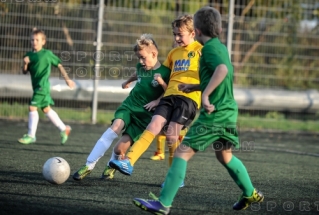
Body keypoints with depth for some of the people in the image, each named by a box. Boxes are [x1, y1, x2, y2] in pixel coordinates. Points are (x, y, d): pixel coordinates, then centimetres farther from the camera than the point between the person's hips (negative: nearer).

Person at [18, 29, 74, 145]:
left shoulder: (47, 54, -6)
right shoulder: (29, 55, 8)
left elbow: (59, 65, 2)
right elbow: (24, 72, 10)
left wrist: (67, 79, 4)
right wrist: (25, 63, -11)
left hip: (43, 85, -7)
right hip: (36, 86, 7)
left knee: (32, 107, -12)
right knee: (46, 109, 15)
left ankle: (31, 135, -4)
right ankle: (64, 129, 28)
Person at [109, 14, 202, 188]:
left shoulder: (200, 50, 2)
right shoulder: (174, 53, 21)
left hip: (188, 97, -5)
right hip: (169, 95, 5)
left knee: (172, 135, -12)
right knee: (153, 126, -11)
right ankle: (128, 162, -23)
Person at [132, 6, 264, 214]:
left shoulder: (210, 48, -13)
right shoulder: (221, 47, 15)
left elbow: (222, 69, -33)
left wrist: (205, 94, -35)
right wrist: (194, 87, 26)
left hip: (214, 113, -9)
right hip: (228, 111, 9)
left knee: (182, 152, -10)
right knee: (225, 155, 28)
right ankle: (251, 194, 38)